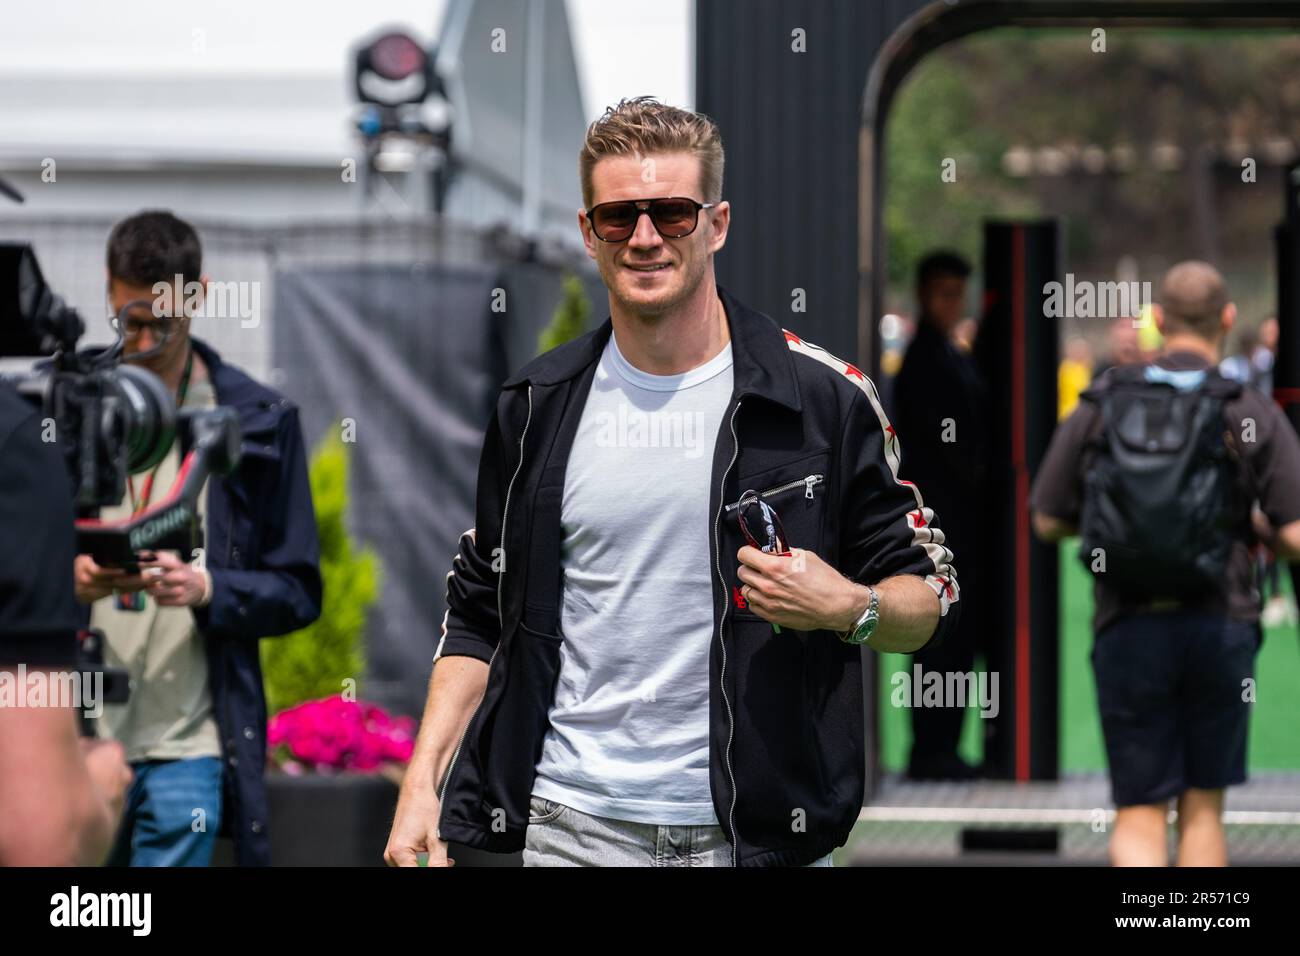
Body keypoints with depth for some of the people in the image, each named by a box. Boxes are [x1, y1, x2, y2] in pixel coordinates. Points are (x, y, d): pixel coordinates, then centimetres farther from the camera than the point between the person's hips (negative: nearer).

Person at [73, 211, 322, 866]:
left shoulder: (258, 423, 4)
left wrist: (209, 589, -14)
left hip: (187, 746, -2)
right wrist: (68, 580, -12)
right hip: (77, 737, 2)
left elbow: (299, 591, 5)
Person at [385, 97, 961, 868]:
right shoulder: (537, 407, 7)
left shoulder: (826, 397, -2)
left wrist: (852, 609, -19)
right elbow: (479, 614, 14)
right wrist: (423, 782, 5)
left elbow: (931, 596, 3)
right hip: (574, 826, 2)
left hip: (758, 832, -2)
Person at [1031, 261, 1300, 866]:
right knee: (1202, 809, 16)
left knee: (1139, 818, 2)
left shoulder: (1097, 409, 1)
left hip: (1128, 631, 0)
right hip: (1219, 629, 0)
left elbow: (1048, 522, 9)